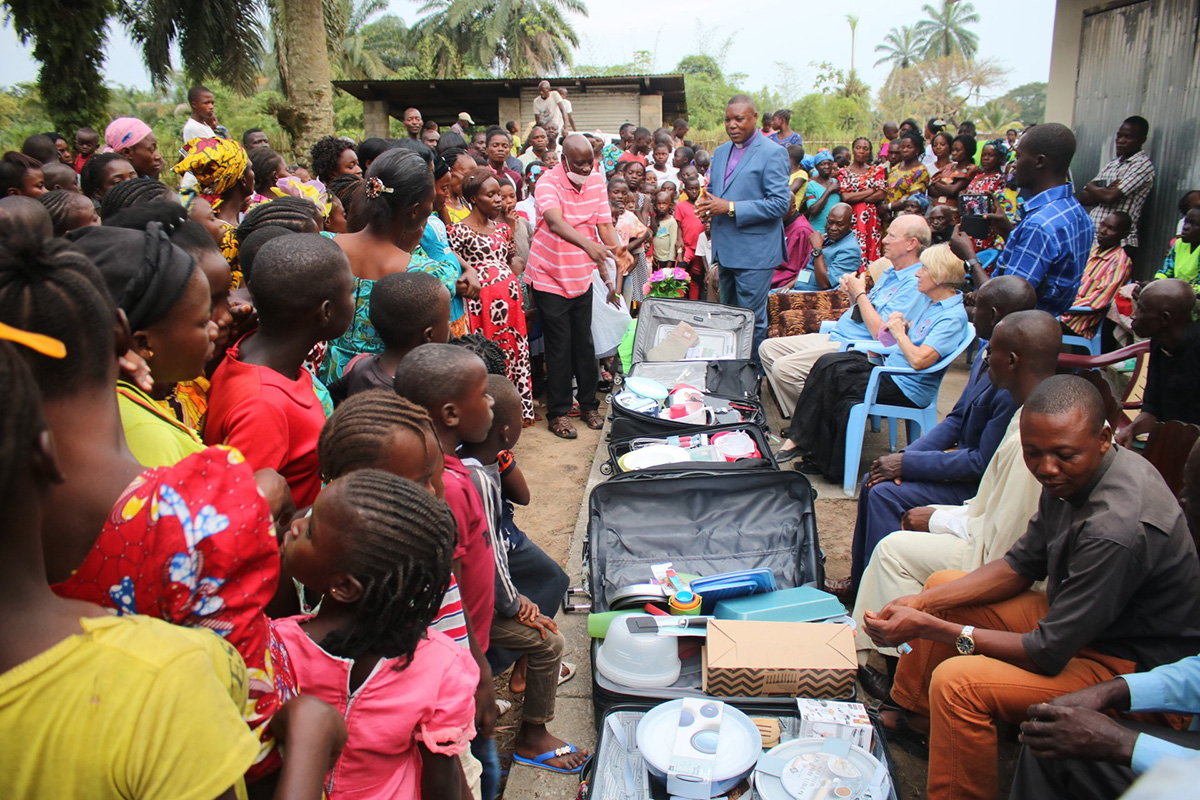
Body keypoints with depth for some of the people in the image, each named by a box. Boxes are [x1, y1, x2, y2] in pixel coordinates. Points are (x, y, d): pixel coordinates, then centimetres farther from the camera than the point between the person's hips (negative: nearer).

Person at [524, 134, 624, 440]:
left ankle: (589, 403, 27)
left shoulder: (596, 180, 0)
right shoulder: (549, 183, -19)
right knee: (560, 346, 0)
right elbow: (554, 222, -38)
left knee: (584, 343, 12)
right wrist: (587, 244, -54)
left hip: (582, 277, 5)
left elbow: (604, 224, -2)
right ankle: (557, 412, 13)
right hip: (550, 279, -5)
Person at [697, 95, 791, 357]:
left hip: (754, 253, -8)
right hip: (725, 249, 8)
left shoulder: (772, 153, -9)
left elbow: (780, 203, -16)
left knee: (751, 319, -3)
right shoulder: (721, 152, 15)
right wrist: (708, 204, -1)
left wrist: (731, 207, -20)